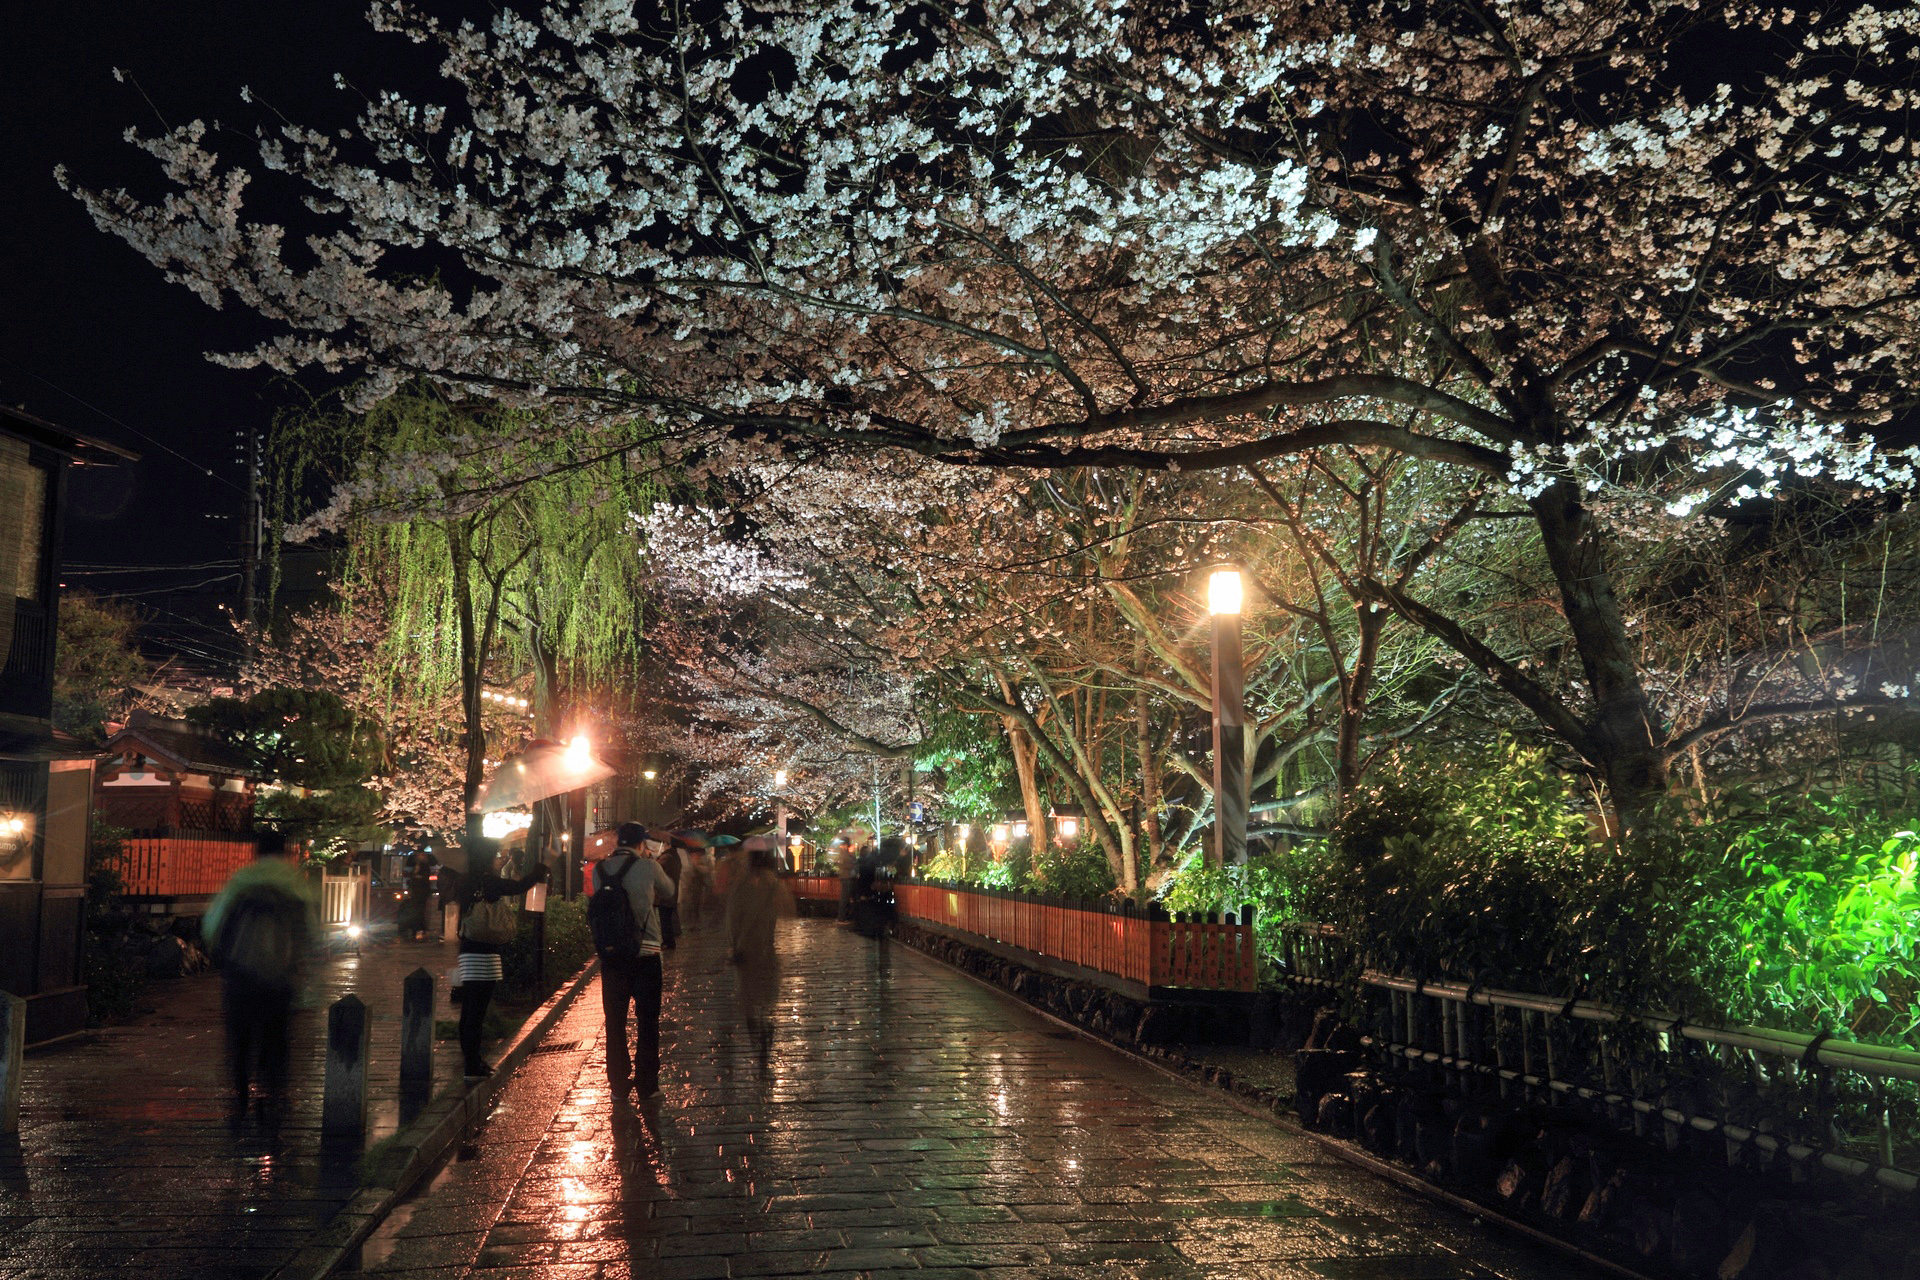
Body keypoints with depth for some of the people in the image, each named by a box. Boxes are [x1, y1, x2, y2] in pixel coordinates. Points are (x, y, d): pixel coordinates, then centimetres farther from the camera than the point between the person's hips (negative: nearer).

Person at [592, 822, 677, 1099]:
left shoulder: (599, 869, 1)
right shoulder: (648, 867, -10)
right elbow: (669, 894, 5)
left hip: (610, 955, 3)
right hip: (645, 954, -3)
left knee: (615, 1021, 13)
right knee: (647, 1021, 8)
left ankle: (619, 1082, 18)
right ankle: (647, 1084, 12)